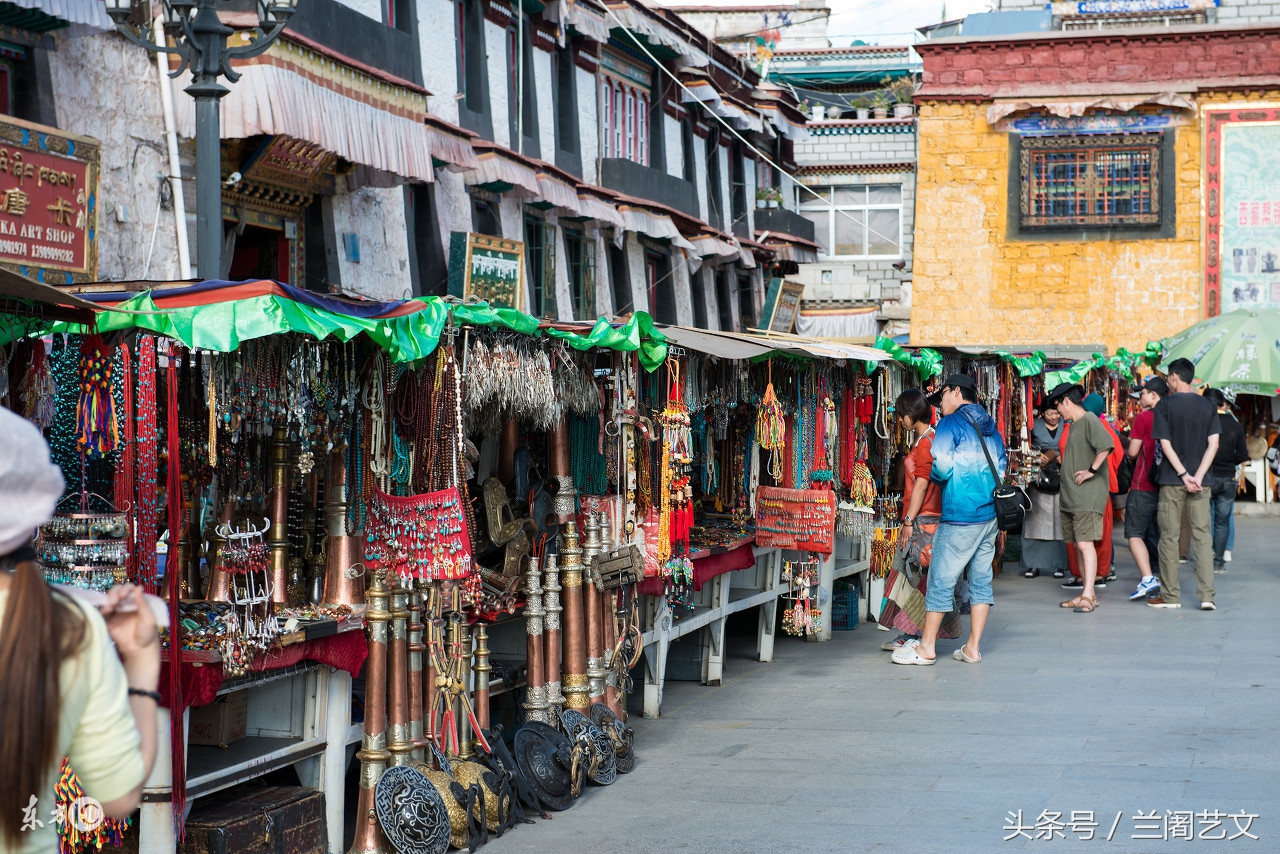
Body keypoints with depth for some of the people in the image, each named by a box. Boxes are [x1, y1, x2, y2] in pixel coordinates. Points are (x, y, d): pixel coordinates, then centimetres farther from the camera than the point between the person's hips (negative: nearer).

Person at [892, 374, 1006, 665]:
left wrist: (928, 474, 3)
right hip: (990, 515, 7)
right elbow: (1001, 469, 18)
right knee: (981, 579, 8)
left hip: (960, 517, -7)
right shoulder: (991, 428, 15)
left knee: (941, 579, -1)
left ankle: (926, 647, 4)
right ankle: (973, 647, 10)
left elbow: (941, 467, -17)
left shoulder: (950, 424, -7)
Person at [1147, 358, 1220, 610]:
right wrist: (1198, 476, -8)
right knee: (1202, 536, 4)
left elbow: (1165, 444, -10)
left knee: (1169, 537, 5)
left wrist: (1184, 475, -10)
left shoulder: (1165, 405, -4)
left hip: (1172, 480, -3)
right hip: (1200, 482, 3)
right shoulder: (1207, 405, 5)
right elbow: (1214, 443, -2)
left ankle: (1170, 595, 8)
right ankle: (1207, 595, -3)